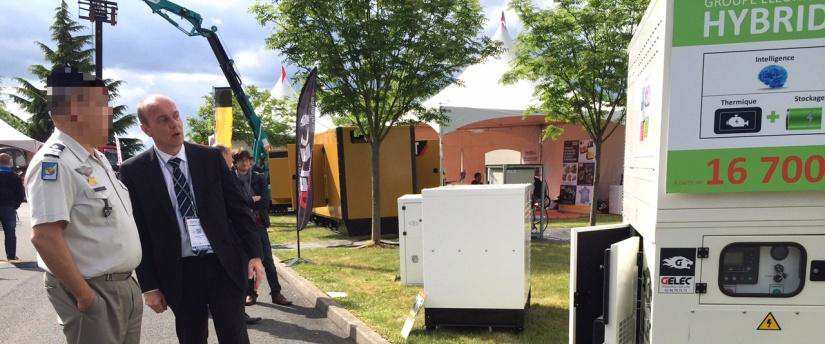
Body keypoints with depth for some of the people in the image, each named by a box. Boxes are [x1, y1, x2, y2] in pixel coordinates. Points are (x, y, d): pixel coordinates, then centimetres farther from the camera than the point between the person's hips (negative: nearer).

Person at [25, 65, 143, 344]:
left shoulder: (97, 158, 11)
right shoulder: (53, 162, -18)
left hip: (126, 286, 9)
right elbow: (44, 236, -25)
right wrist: (86, 296, -21)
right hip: (92, 292, -9)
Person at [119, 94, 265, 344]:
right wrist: (149, 286, -1)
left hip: (224, 265, 0)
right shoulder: (134, 172, -3)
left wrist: (254, 254, -3)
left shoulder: (211, 157, 1)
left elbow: (238, 208, 3)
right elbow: (138, 233, 0)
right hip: (178, 274, 0)